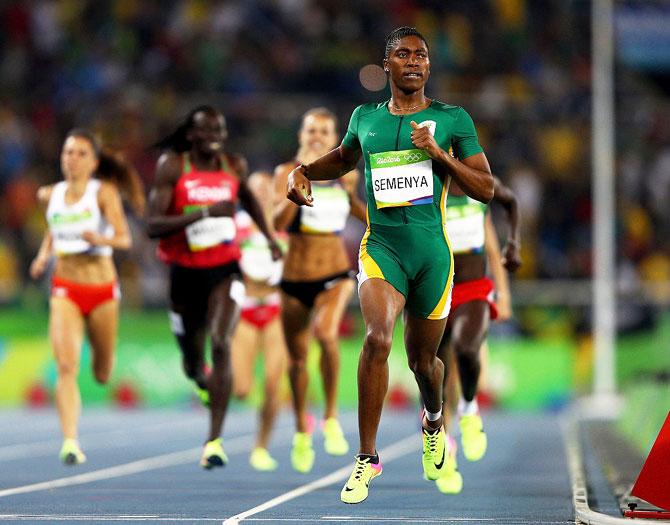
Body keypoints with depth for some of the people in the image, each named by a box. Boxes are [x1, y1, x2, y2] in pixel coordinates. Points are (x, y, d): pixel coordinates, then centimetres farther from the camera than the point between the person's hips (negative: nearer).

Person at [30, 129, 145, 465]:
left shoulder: (104, 192, -9)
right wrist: (43, 255, 8)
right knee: (66, 367, -19)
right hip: (65, 289, 1)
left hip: (102, 289, -1)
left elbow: (124, 239, -17)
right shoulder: (51, 195, 3)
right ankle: (70, 441, -22)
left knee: (102, 374, 13)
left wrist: (100, 238, -37)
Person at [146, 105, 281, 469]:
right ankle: (203, 379, 55)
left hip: (225, 270, 1)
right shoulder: (172, 166, -10)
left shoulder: (235, 166, 1)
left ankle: (215, 441, -21)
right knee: (192, 361, 13)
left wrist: (269, 237, 28)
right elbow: (152, 225, -19)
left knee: (222, 345, -21)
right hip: (185, 272, -1)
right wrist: (203, 213, -28)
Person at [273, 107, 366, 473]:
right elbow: (277, 221, -21)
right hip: (296, 278, 0)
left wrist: (351, 190, 8)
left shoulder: (342, 176, 5)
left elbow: (365, 216, 26)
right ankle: (301, 433, 33)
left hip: (335, 275, 0)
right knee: (297, 358, 11)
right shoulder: (287, 172, -4)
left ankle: (331, 417, -14)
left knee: (325, 333, -29)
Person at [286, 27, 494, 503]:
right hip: (381, 247, 0)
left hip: (432, 252, 0)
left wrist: (439, 154, -13)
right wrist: (305, 170, 9)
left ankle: (434, 423, 51)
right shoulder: (366, 118, 8)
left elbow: (487, 189, -1)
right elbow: (344, 159, 29)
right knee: (378, 338, -25)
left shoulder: (453, 120, 0)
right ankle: (367, 458, -18)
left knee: (423, 359, 14)